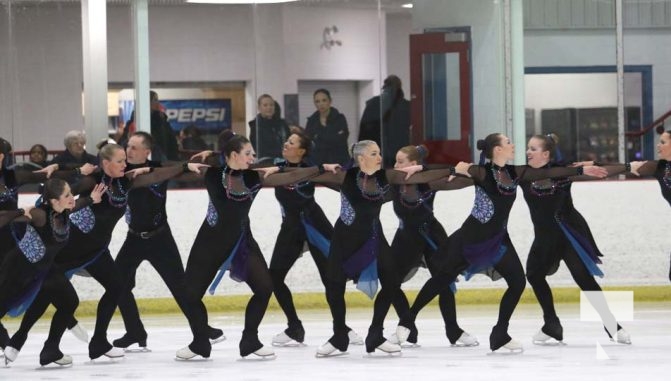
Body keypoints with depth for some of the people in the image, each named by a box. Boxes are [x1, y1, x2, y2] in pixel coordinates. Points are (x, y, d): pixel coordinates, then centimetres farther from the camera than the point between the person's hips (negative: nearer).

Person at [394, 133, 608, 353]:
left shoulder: (514, 173, 2)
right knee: (443, 278, 2)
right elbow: (459, 170, -26)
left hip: (498, 238, 6)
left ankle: (500, 334, 8)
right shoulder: (482, 173, -15)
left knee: (518, 282, -2)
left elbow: (547, 173, 3)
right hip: (472, 236, -6)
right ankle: (408, 319, 15)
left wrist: (582, 170, 1)